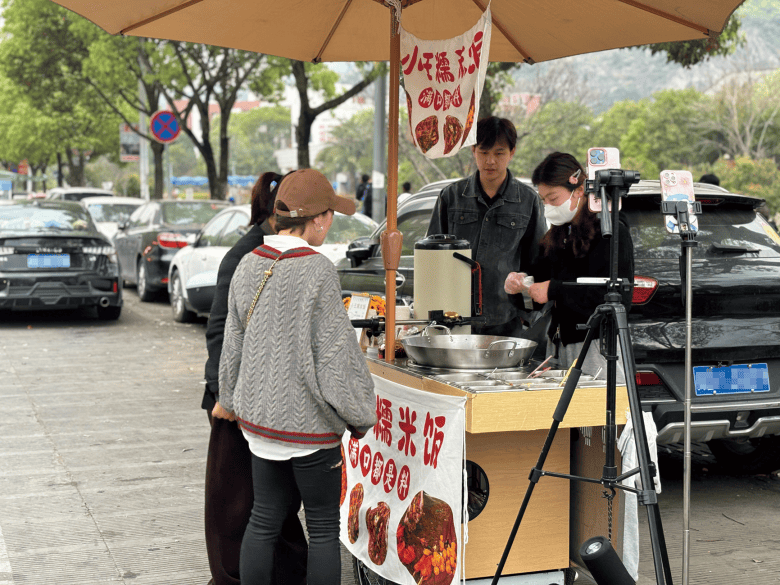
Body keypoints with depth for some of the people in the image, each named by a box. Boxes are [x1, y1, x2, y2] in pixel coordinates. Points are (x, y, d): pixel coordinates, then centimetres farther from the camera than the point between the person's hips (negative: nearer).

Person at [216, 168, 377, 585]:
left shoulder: (248, 266, 1)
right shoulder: (318, 271, -19)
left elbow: (233, 344, 11)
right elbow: (334, 352, -17)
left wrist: (229, 399, 26)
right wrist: (359, 416, -4)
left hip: (259, 416, 6)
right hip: (308, 421, -6)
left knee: (264, 519, 16)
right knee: (323, 526, 7)